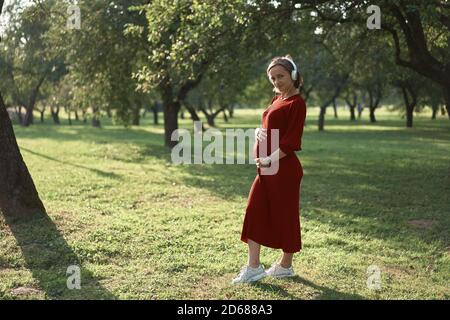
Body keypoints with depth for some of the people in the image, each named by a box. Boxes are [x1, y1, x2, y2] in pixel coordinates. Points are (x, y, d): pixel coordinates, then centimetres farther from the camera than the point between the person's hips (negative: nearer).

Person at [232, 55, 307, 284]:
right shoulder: (277, 100, 15)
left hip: (284, 168, -9)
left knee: (285, 214, 4)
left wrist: (270, 160, -20)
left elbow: (291, 141, -17)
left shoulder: (296, 102, -10)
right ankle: (253, 267, 12)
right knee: (254, 211, 5)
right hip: (266, 168, 9)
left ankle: (285, 266, 19)